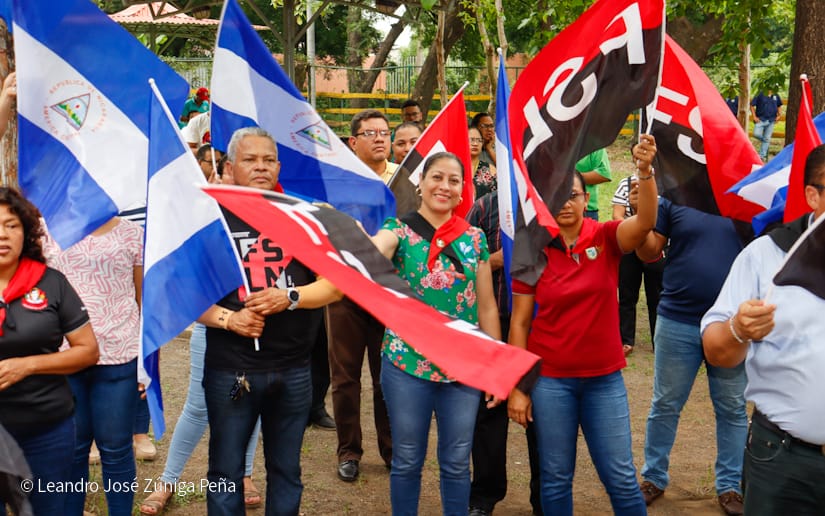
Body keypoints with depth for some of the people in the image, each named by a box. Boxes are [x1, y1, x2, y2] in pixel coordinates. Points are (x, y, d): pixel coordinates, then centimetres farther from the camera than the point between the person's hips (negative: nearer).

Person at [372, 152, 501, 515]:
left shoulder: (475, 239, 4)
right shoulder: (399, 230, -3)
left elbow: (487, 307, 7)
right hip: (406, 364, -2)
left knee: (457, 462, 11)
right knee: (407, 461, 10)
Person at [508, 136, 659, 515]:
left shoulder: (606, 238, -4)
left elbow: (645, 221, -26)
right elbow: (519, 323, -2)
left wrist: (645, 170, -42)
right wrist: (517, 387, -4)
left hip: (604, 377, 1)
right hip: (549, 379, 0)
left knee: (621, 477, 7)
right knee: (555, 478, 10)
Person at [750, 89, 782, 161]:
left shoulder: (776, 96, 7)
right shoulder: (760, 95, -5)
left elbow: (779, 106, 22)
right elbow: (752, 105, -2)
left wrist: (779, 115, 7)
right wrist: (754, 116, -9)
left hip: (771, 120, 3)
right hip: (760, 119, -3)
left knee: (767, 138, 1)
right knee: (756, 134, -21)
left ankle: (762, 156, 7)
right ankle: (765, 141, 13)